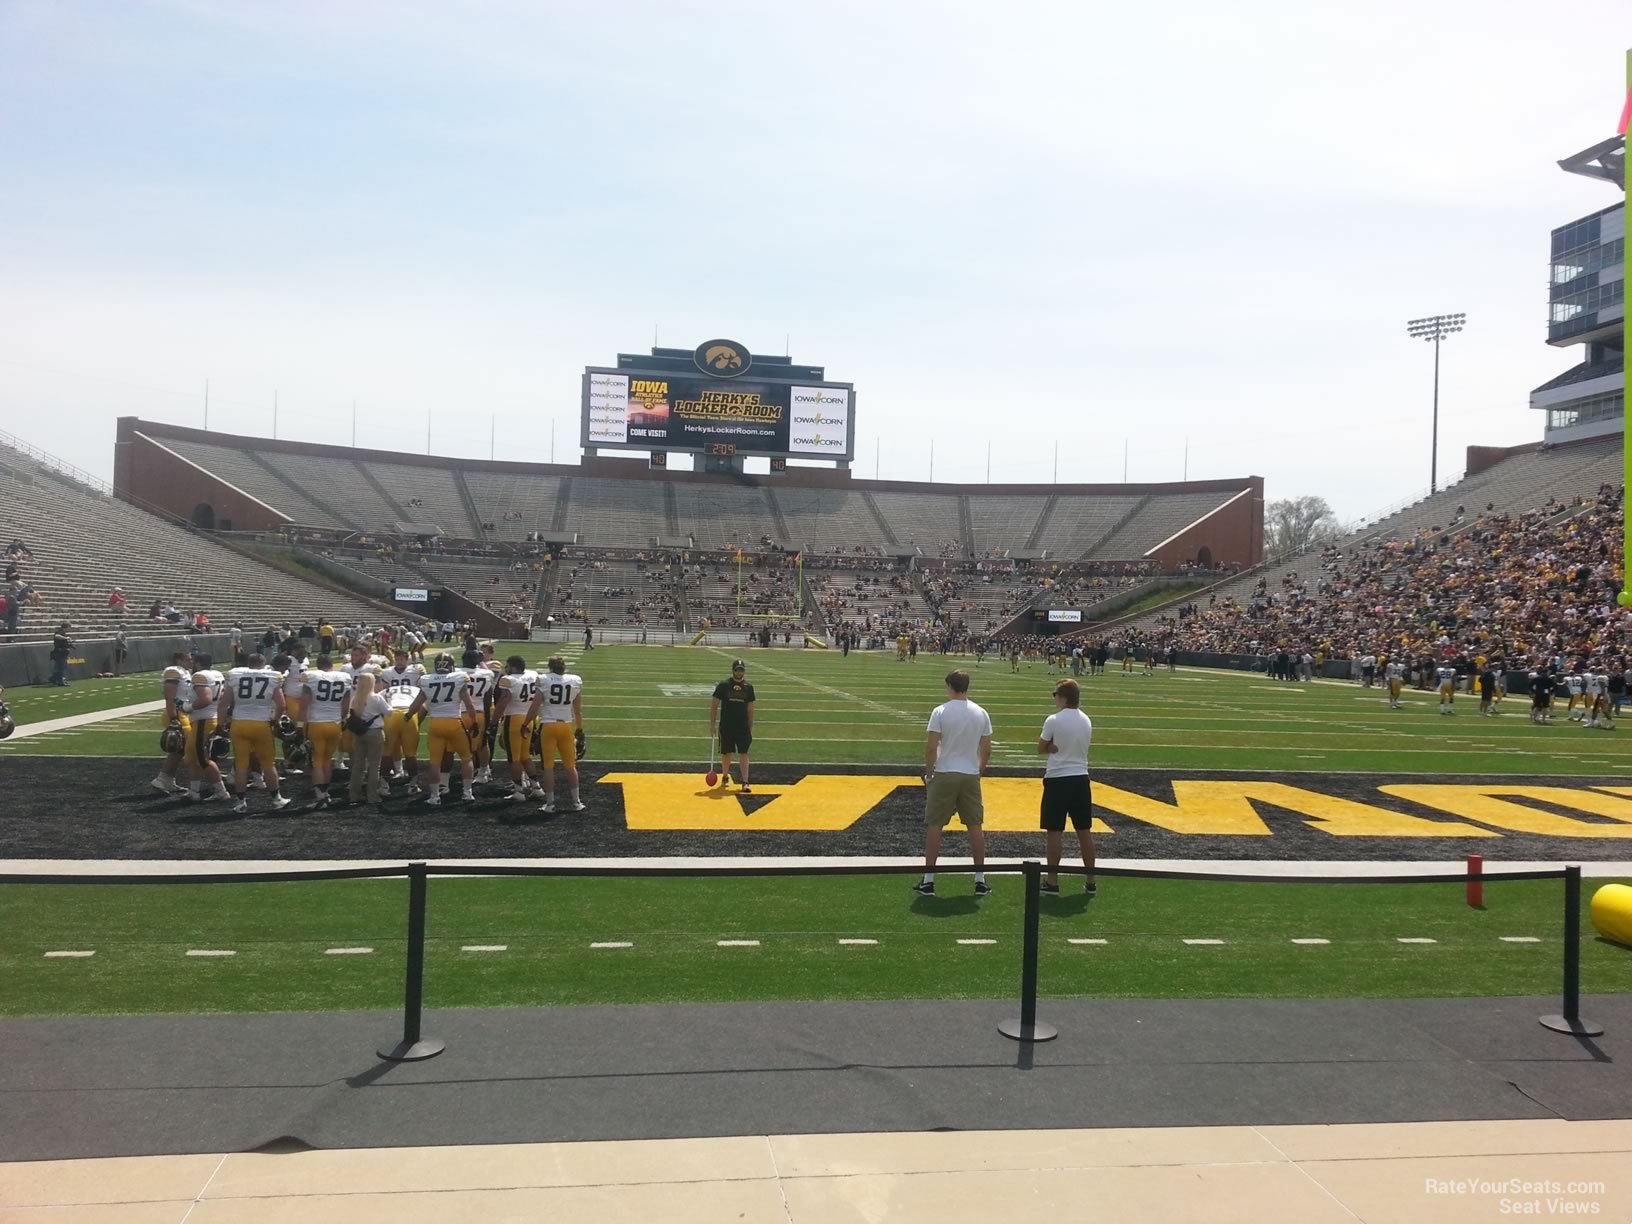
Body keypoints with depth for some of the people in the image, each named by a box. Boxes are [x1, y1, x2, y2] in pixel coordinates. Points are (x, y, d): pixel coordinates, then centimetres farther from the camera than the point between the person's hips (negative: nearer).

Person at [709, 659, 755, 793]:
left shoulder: (748, 687, 5)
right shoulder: (723, 685, -2)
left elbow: (750, 709, 10)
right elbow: (714, 706, 1)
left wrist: (750, 728, 8)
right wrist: (712, 725, -4)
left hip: (743, 727, 1)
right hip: (726, 727, -1)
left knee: (744, 754, -4)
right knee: (727, 754, 7)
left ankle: (745, 782, -6)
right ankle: (725, 777, 29)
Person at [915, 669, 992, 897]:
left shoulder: (941, 711, -9)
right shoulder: (981, 713, 3)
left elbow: (931, 747, -11)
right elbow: (986, 750, 6)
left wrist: (928, 773, 1)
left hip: (944, 774, -3)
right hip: (970, 775, 3)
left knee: (934, 825, 5)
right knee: (975, 826, 11)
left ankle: (928, 880, 6)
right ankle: (980, 880, 13)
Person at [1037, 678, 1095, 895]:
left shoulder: (1053, 720, -12)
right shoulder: (1086, 720, 6)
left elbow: (1041, 748, -1)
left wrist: (1053, 747, 7)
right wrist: (1058, 748, 0)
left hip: (1057, 780, -5)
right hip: (1080, 779, 5)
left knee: (1054, 832, 2)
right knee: (1084, 831, 11)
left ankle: (1052, 881, 6)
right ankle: (1090, 882, 16)